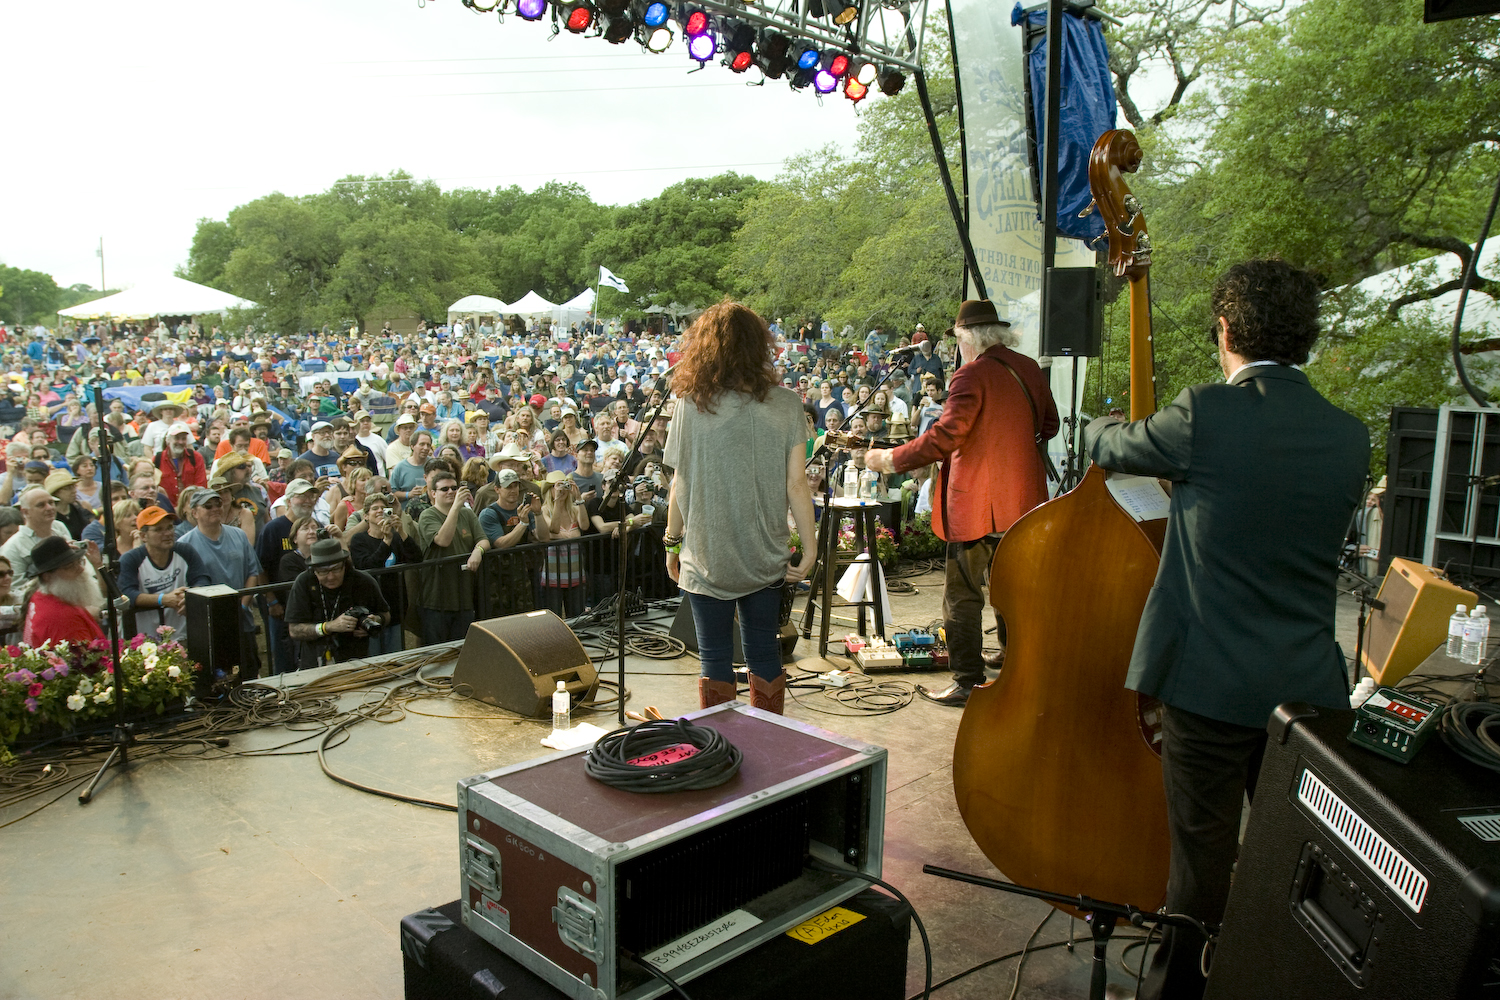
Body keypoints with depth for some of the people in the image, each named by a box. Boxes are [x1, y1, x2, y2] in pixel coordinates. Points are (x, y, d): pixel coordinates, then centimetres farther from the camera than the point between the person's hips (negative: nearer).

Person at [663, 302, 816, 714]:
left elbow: (680, 485, -5)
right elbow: (796, 484, -6)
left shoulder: (692, 404, -9)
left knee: (715, 657, 9)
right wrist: (809, 547, 2)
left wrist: (673, 542, 8)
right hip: (766, 556, 3)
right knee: (763, 650, 16)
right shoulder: (786, 404, -4)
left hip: (707, 556, -2)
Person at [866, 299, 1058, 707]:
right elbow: (1049, 425, 17)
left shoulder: (972, 374, -16)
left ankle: (967, 682, 6)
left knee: (962, 594, 2)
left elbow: (946, 434, -24)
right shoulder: (1029, 368, 6)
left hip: (976, 504, -8)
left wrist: (891, 459, -17)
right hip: (1023, 502, 8)